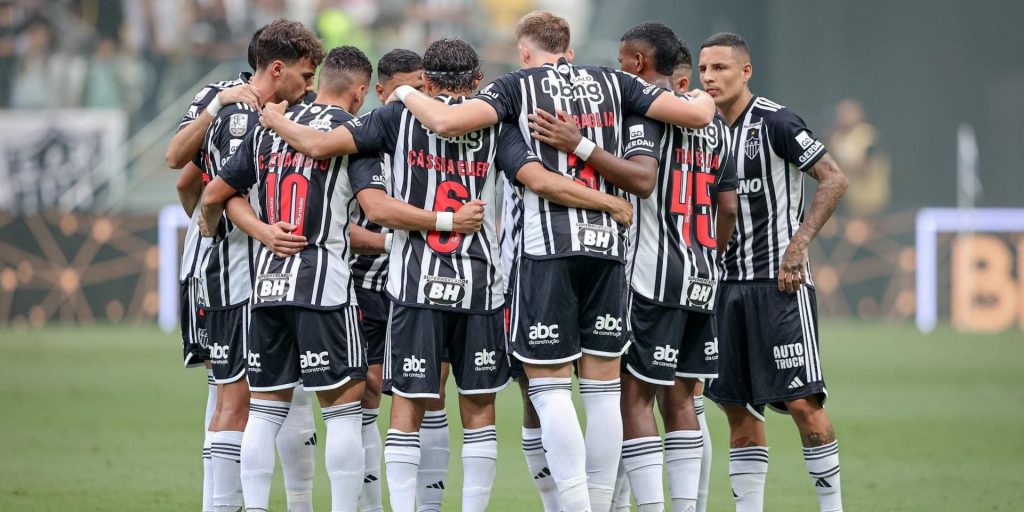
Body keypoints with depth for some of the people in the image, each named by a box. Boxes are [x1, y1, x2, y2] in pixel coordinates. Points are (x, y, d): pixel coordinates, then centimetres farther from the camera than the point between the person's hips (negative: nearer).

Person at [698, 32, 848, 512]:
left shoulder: (775, 123, -9)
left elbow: (834, 179, -13)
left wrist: (798, 244, -19)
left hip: (779, 281, -7)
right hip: (727, 283, 7)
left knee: (802, 402, -10)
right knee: (738, 408, 5)